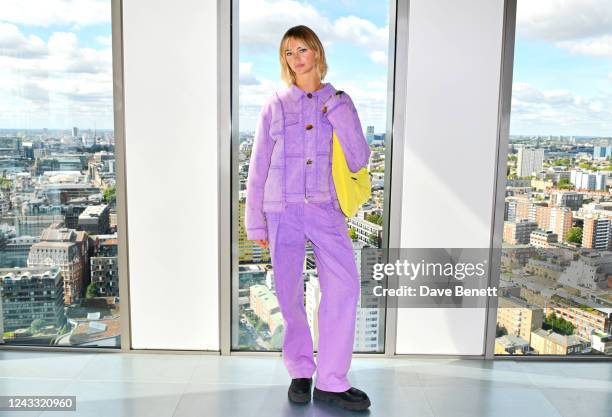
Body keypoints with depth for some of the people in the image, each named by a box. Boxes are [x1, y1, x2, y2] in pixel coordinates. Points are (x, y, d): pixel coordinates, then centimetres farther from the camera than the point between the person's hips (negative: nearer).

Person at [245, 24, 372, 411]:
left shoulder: (338, 102, 9)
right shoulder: (275, 104, 7)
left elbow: (358, 161, 0)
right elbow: (258, 166, 7)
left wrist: (341, 115, -9)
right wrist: (255, 220, 5)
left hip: (324, 207, 0)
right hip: (282, 209, 0)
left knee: (345, 285, -11)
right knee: (290, 292, 4)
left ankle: (331, 381, 1)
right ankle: (300, 370, 23)